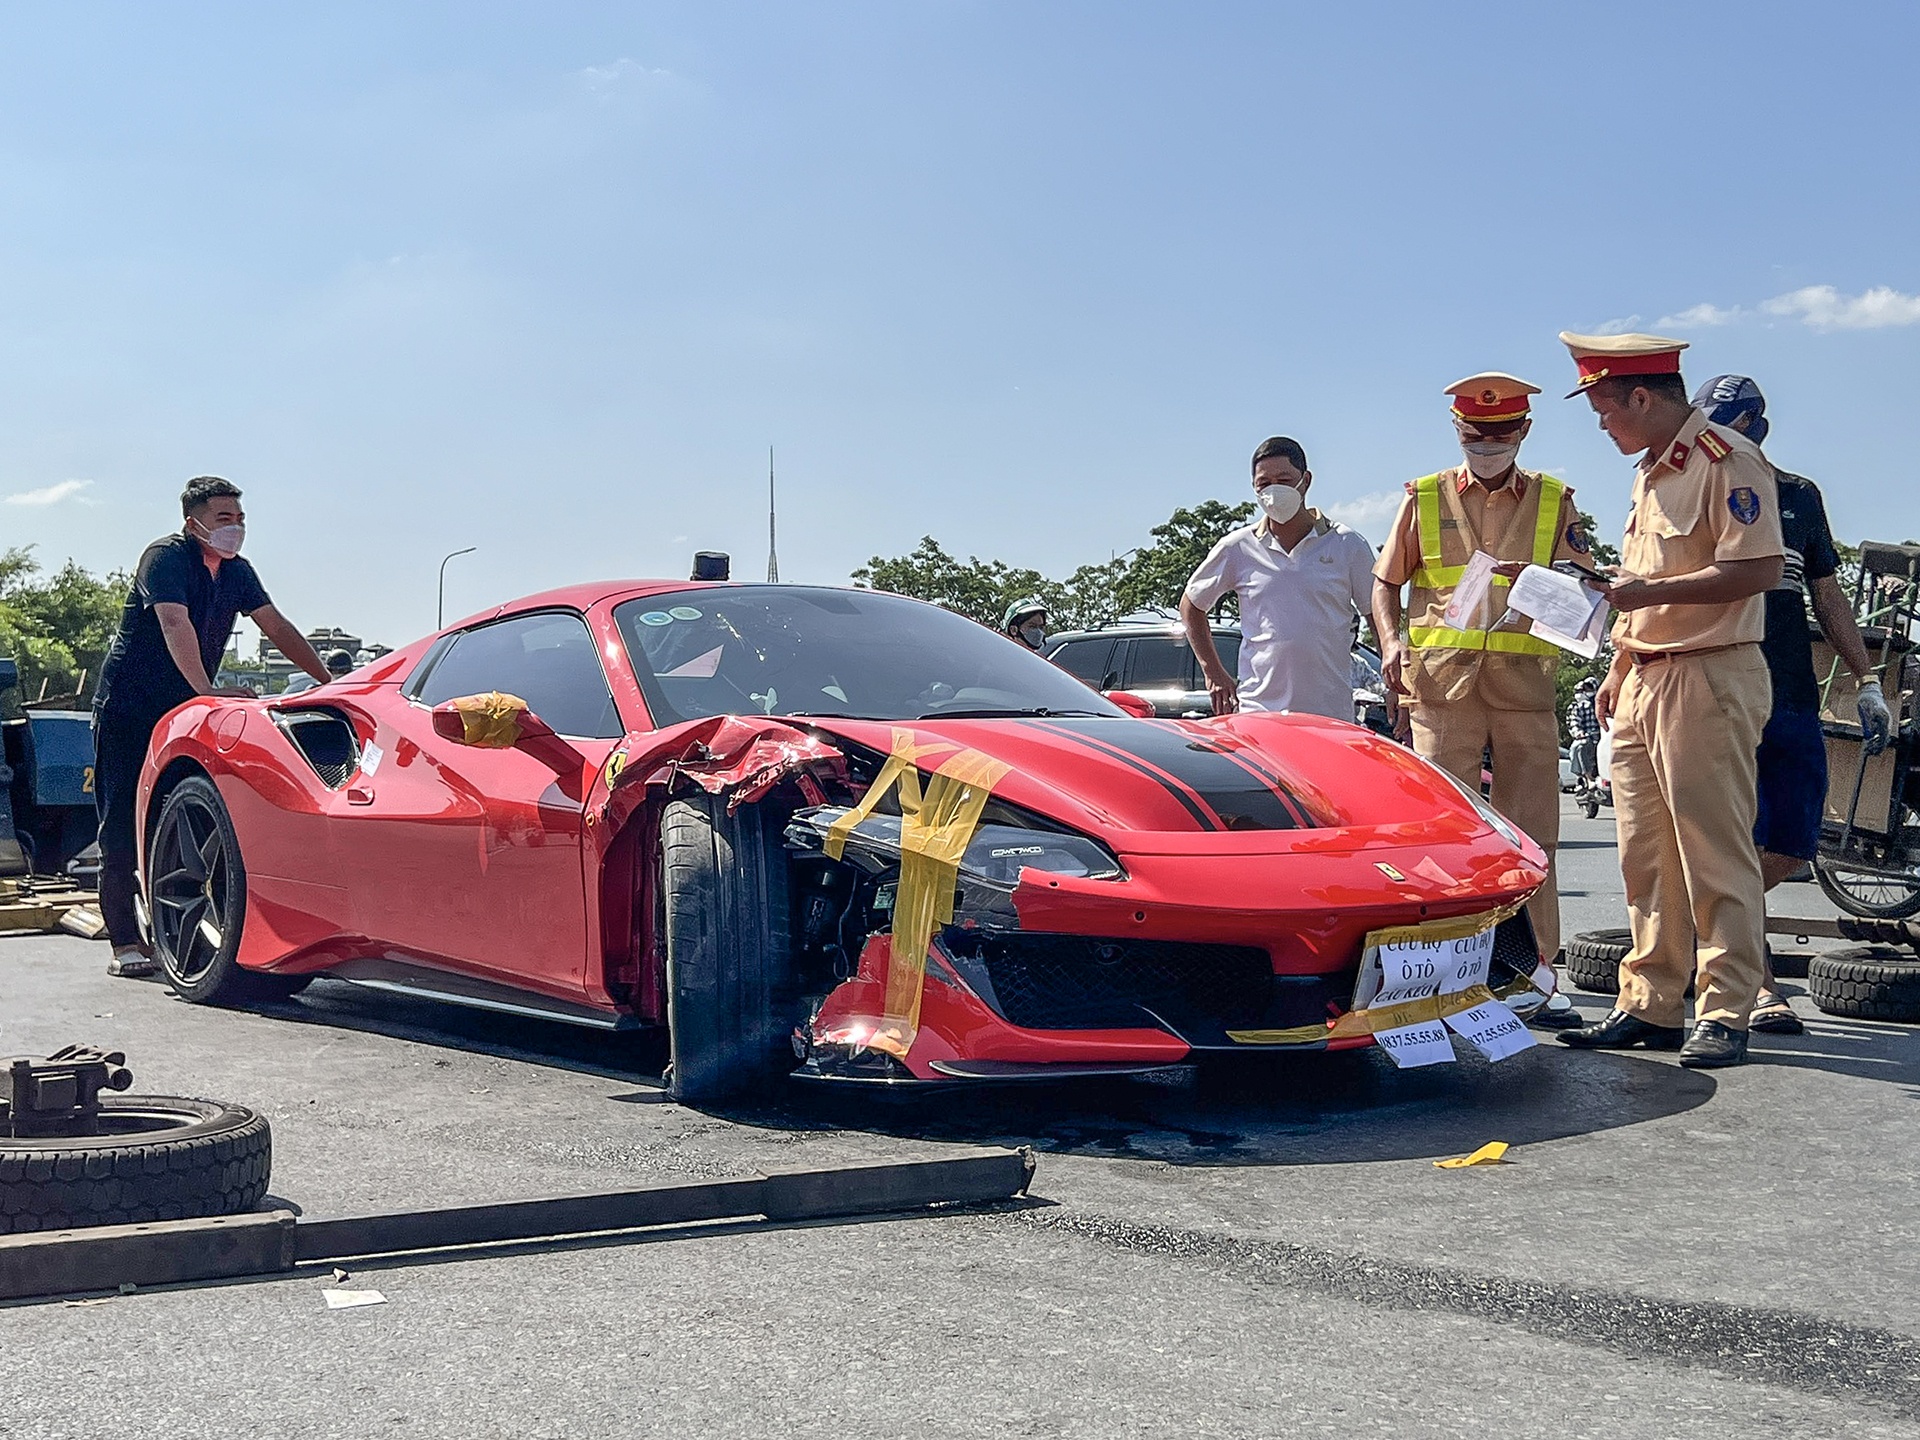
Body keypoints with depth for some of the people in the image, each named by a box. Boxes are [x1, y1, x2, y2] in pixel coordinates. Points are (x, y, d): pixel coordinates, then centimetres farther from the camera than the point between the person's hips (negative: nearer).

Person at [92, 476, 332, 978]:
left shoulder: (236, 573, 8)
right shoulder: (165, 558, -15)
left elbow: (277, 627, 11)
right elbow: (175, 624, -28)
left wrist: (330, 682, 3)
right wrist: (207, 689, -39)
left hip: (186, 710, 7)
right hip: (128, 707, -6)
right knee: (123, 824, -7)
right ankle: (125, 944, -7)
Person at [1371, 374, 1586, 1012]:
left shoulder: (1553, 500, 13)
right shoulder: (1425, 498, 12)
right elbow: (1385, 582, 15)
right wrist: (1391, 642, -3)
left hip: (1526, 687, 1)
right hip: (1441, 684, 0)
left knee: (1531, 837, 0)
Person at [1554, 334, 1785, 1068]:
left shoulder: (1728, 460, -10)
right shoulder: (1650, 472, 20)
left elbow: (1760, 569, -19)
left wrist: (1650, 592, -21)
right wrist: (1620, 667, 20)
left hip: (1709, 678, -9)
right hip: (1642, 683, 9)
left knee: (1715, 853, -6)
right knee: (1646, 857, 8)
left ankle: (1725, 1014, -1)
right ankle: (1649, 1007, 14)